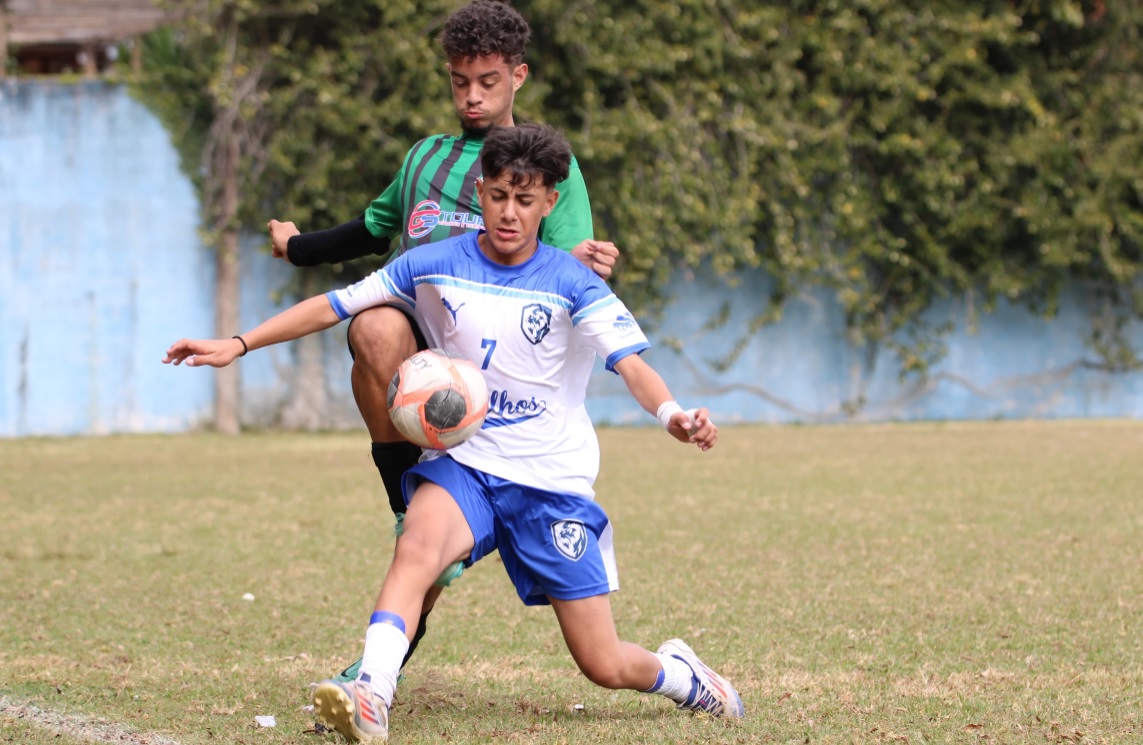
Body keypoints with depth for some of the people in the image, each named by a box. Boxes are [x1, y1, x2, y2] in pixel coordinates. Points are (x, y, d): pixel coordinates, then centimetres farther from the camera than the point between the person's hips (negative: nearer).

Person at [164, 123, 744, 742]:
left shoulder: (572, 284, -7)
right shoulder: (433, 267, -1)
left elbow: (631, 362, -21)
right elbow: (334, 306, 7)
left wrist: (672, 415, -42)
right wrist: (237, 345, 2)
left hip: (551, 481, -1)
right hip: (462, 464, 1)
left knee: (605, 667, 0)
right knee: (418, 545, -36)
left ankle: (681, 674, 34)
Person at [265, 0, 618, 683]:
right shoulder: (427, 156, 31)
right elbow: (376, 229, 48)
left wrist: (582, 264, -21)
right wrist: (300, 248, 59)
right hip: (407, 314, 3)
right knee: (374, 327, -37)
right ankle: (412, 507, -31)